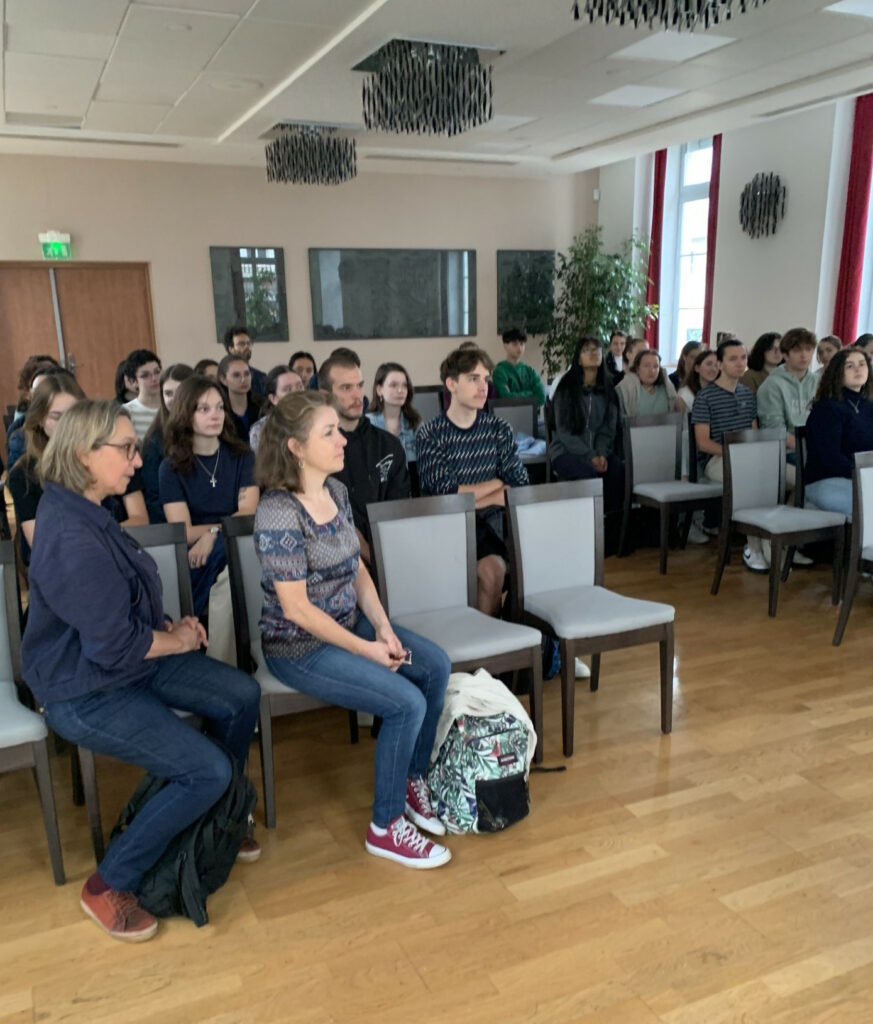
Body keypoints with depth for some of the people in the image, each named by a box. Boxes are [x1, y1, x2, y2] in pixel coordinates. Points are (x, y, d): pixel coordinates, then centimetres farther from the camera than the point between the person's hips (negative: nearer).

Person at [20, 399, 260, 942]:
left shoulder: (87, 512, 3)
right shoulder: (71, 538, -29)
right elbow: (114, 646, -27)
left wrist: (171, 625, 0)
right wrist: (179, 641, -10)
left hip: (132, 662, 9)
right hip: (87, 693, -9)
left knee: (242, 695, 4)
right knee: (208, 771, -14)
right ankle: (109, 886, 5)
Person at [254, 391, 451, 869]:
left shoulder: (336, 491, 1)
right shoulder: (279, 513, -24)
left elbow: (357, 569, 7)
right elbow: (298, 610, -22)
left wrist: (383, 627, -6)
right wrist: (367, 649, -17)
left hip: (348, 621, 8)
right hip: (299, 646, -8)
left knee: (436, 666, -1)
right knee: (406, 703, -17)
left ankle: (414, 780, 17)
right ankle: (385, 828, 3)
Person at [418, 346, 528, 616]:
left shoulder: (499, 429, 9)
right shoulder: (431, 434, -3)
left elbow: (520, 489, 2)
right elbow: (446, 494, -12)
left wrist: (471, 501, -12)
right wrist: (497, 483, -2)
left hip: (489, 522, 3)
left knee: (491, 569, -27)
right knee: (491, 571, -28)